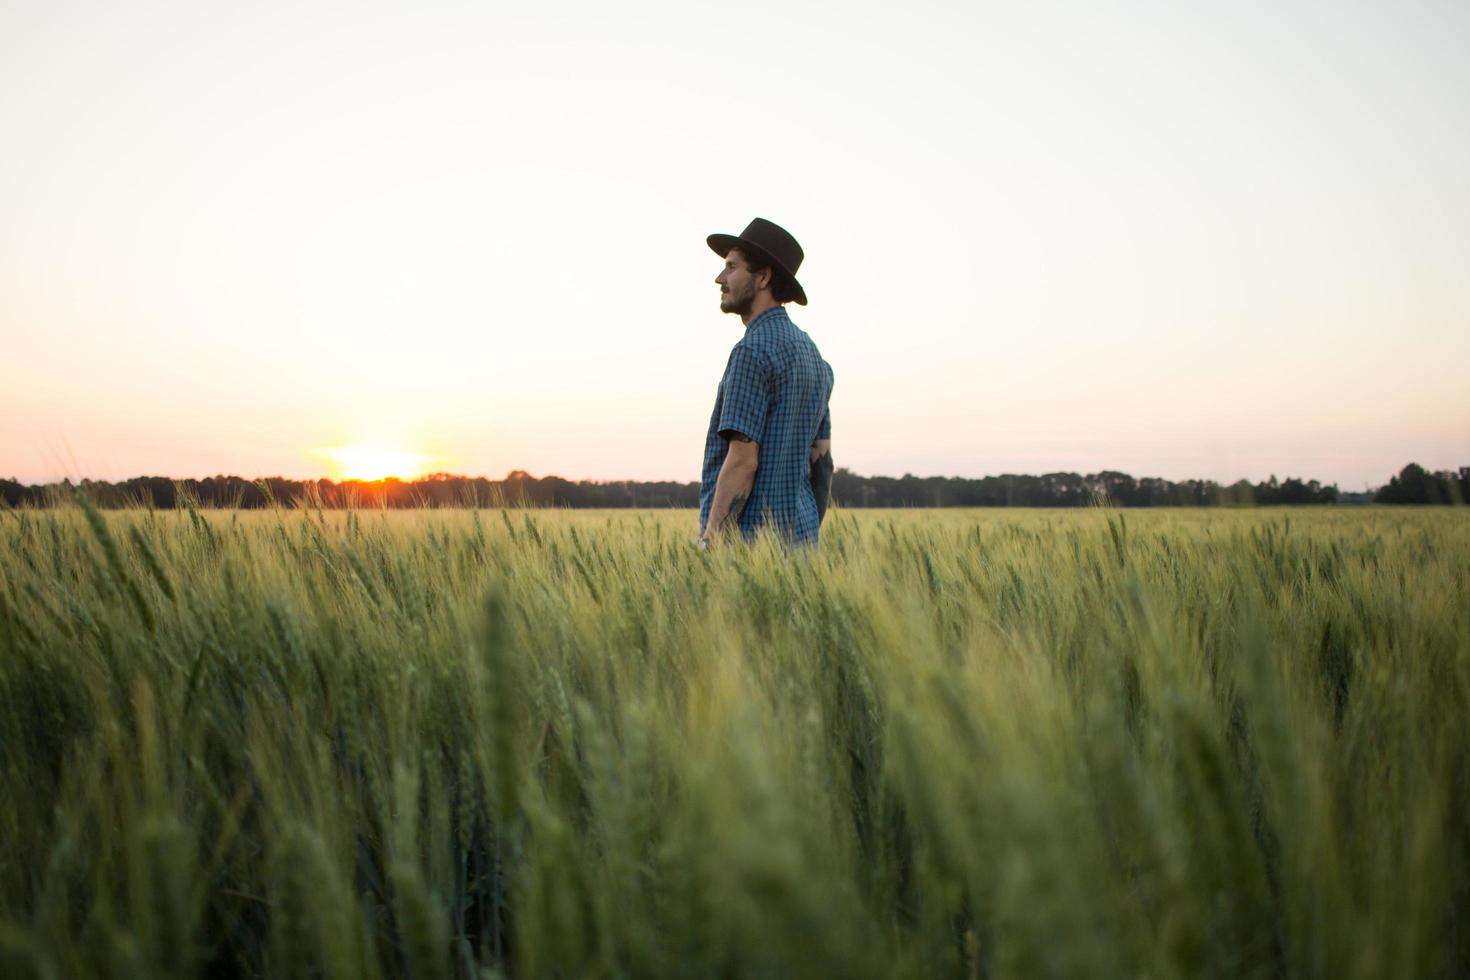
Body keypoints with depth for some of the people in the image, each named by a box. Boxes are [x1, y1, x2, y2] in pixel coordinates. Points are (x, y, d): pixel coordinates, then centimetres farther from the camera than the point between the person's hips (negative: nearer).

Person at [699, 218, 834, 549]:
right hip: (792, 540, 9)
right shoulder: (810, 353, 15)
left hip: (746, 544, -9)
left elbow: (742, 463, -22)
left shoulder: (753, 350, -15)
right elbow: (821, 463, 17)